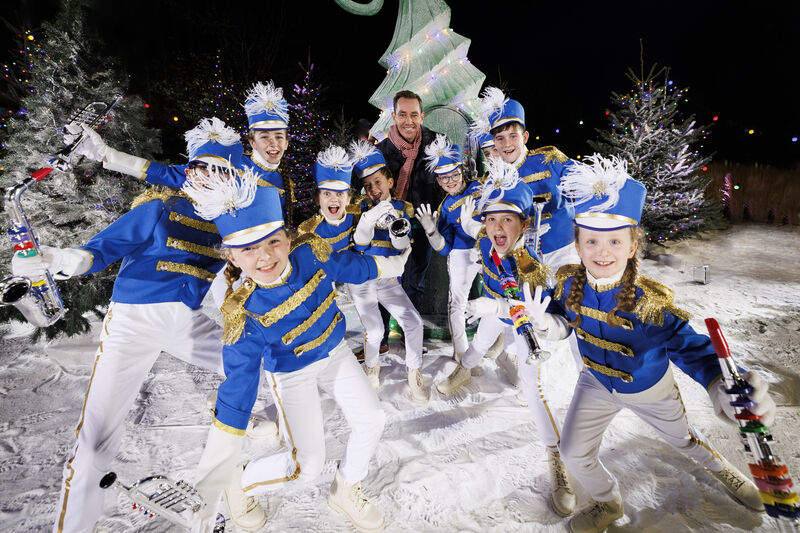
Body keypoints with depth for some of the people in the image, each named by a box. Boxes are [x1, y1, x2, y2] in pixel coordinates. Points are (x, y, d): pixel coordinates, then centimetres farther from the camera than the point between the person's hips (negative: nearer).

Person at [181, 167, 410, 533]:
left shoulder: (310, 253, -24)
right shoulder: (245, 314, -33)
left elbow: (350, 266, -2)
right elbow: (237, 389, -28)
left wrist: (393, 265, 13)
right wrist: (212, 482, -26)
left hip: (335, 352, 5)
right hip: (292, 374, -4)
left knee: (371, 421, 4)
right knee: (308, 463, -6)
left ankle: (345, 491, 31)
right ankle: (239, 483, 23)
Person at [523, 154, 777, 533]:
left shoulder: (650, 301, -34)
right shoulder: (569, 282, -22)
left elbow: (687, 345, -37)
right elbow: (564, 320, -8)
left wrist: (722, 385, -56)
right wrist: (544, 323, -32)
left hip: (648, 389, -2)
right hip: (597, 384, 3)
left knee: (681, 438, 26)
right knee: (574, 453, 6)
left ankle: (720, 468, 64)